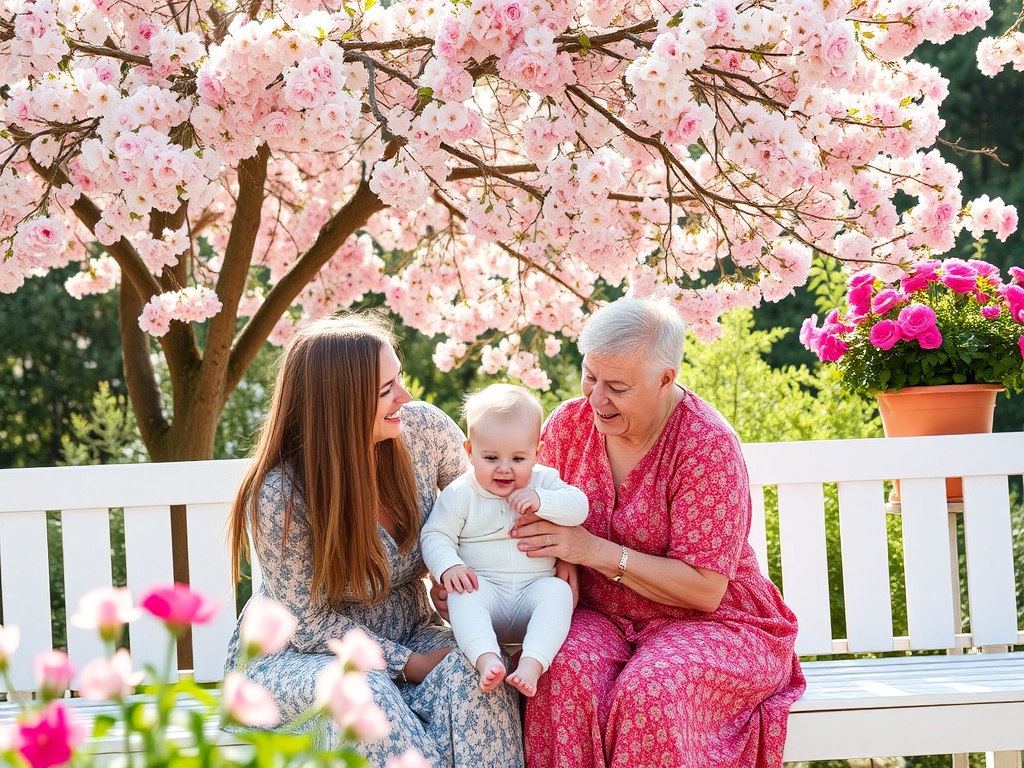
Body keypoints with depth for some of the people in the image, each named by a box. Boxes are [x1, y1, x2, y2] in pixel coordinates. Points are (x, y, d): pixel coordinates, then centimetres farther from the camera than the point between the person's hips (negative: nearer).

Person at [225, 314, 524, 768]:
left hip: (408, 635, 4)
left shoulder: (423, 429, -11)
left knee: (470, 672, -29)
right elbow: (307, 621, -16)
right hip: (295, 655, -4)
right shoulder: (279, 497, -24)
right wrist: (406, 663, -22)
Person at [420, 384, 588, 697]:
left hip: (535, 586, 1)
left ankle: (532, 663, -45)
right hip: (484, 588, -1)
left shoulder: (543, 481, 9)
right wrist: (448, 567, -20)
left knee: (557, 591, -30)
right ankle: (486, 658, -50)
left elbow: (578, 507, -4)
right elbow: (435, 535, 0)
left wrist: (540, 501, -20)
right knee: (461, 592, -32)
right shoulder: (461, 494, 4)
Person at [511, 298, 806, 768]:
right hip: (600, 616, 4)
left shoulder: (708, 446, -17)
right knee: (571, 671, -32)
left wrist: (595, 550, -24)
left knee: (648, 692, -36)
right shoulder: (569, 424, 0)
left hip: (709, 623, -4)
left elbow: (705, 589, -19)